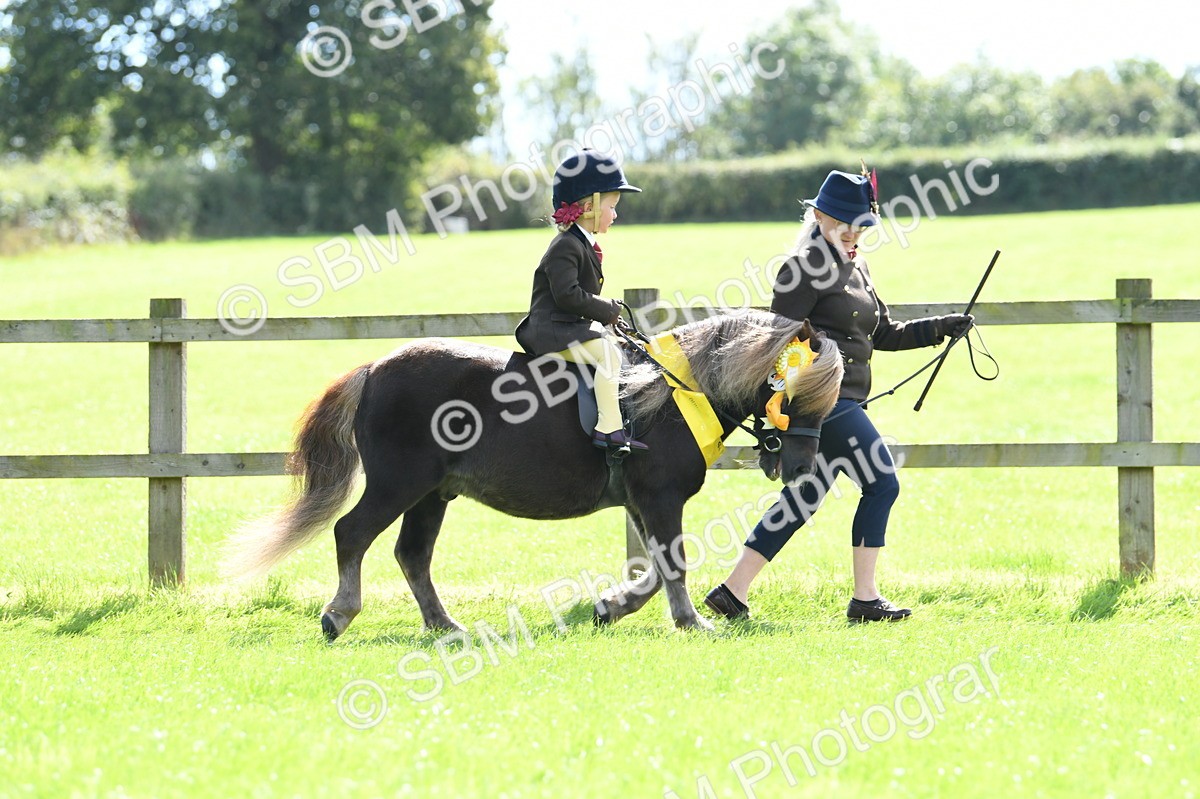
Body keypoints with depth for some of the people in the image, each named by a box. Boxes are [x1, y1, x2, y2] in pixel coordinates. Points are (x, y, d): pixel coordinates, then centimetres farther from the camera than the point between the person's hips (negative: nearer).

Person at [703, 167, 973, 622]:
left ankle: (732, 592, 12)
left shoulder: (854, 266, 18)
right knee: (882, 485, -8)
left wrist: (940, 329, 12)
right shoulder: (807, 266, -10)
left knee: (803, 499, 10)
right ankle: (865, 599, -2)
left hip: (844, 402, 10)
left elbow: (883, 334, 23)